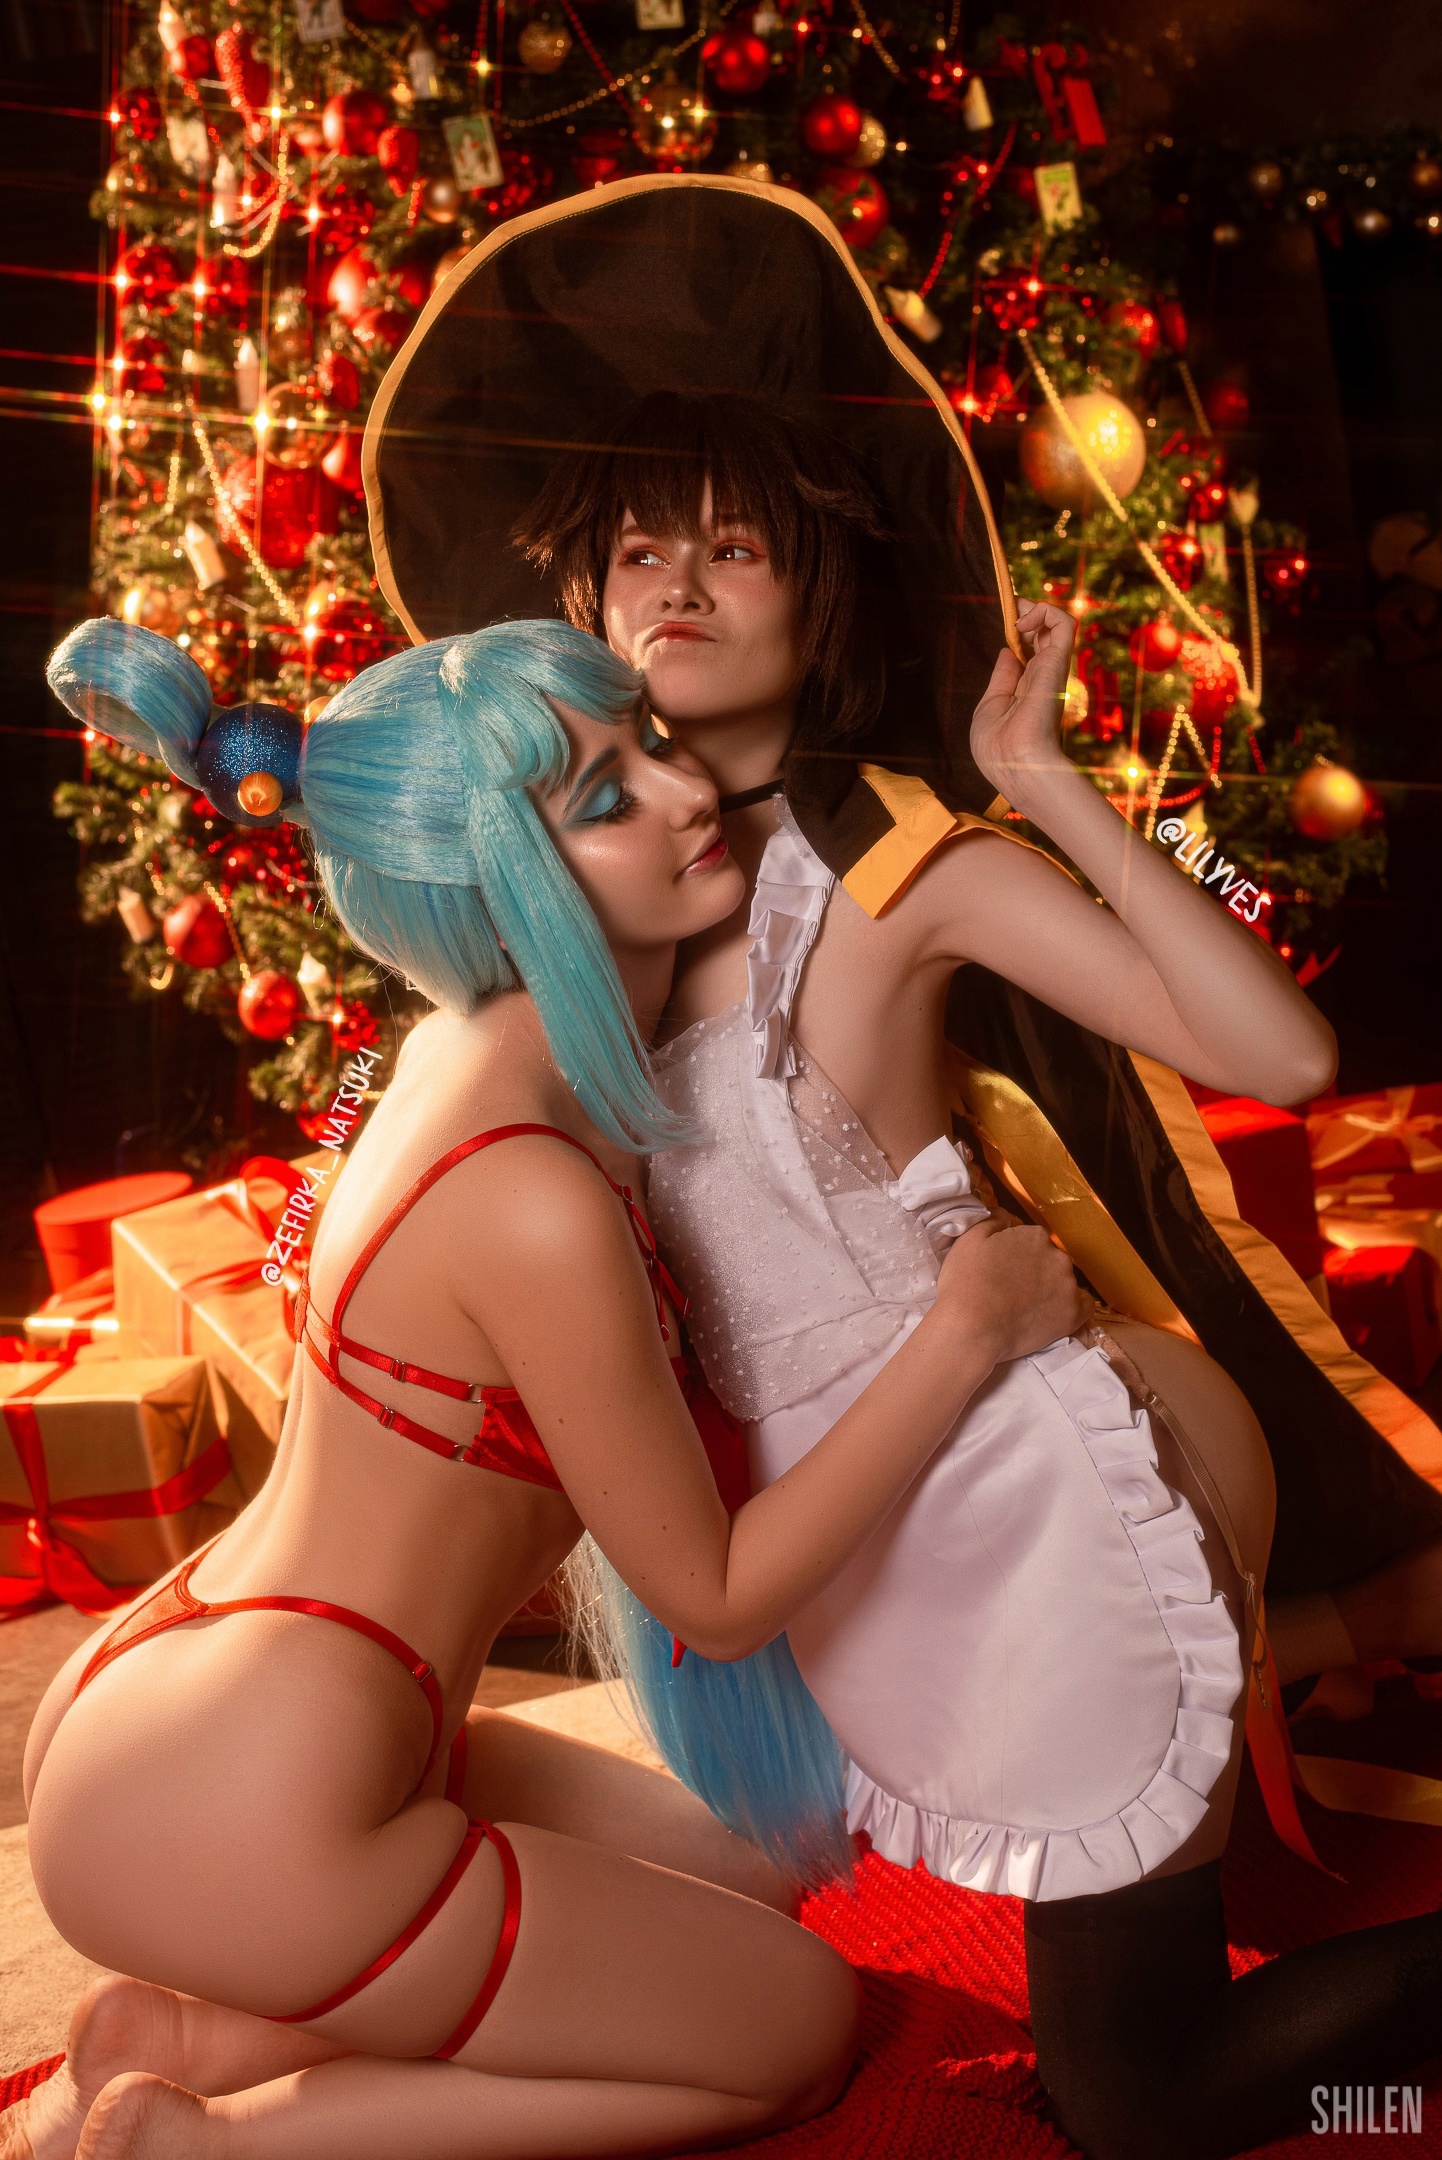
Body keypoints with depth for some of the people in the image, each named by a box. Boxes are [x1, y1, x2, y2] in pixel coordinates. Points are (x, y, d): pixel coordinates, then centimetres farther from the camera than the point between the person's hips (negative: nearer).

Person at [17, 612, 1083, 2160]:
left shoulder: (466, 1043, -2)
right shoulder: (538, 1204, -28)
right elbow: (718, 1599, -16)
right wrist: (968, 1328, -13)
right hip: (246, 1834, -8)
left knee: (742, 1871, 25)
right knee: (800, 2023, 12)